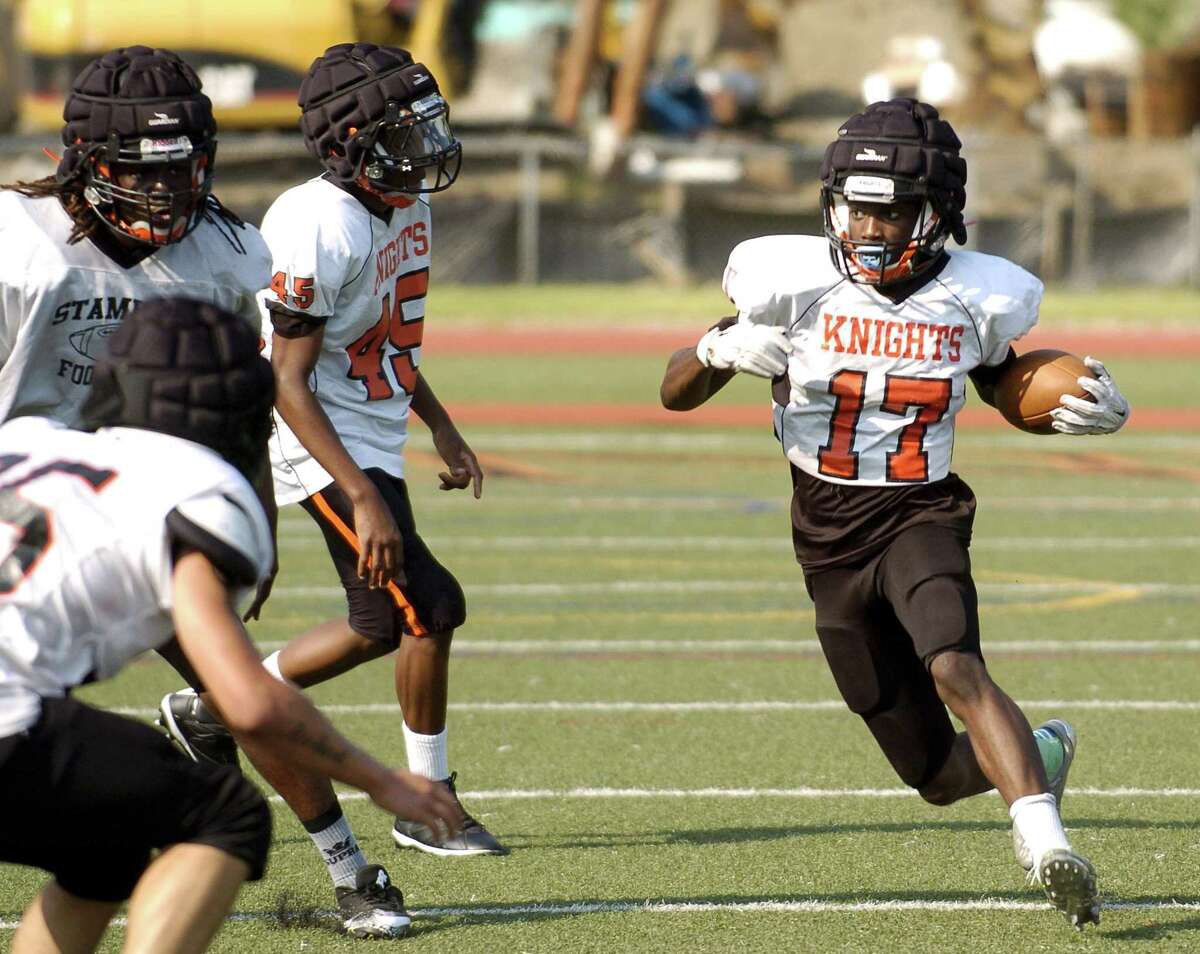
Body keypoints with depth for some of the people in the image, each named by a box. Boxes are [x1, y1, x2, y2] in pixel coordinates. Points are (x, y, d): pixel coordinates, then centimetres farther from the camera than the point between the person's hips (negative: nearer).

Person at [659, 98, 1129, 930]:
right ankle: (1043, 754, 37)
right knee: (939, 773, 5)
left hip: (923, 518, -1)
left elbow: (1006, 388, 17)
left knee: (954, 669, -34)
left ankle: (1047, 847, -42)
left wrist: (1089, 410, -4)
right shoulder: (795, 284, -8)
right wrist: (719, 351, -25)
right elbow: (675, 395, -2)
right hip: (831, 539, 1)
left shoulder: (975, 299, -4)